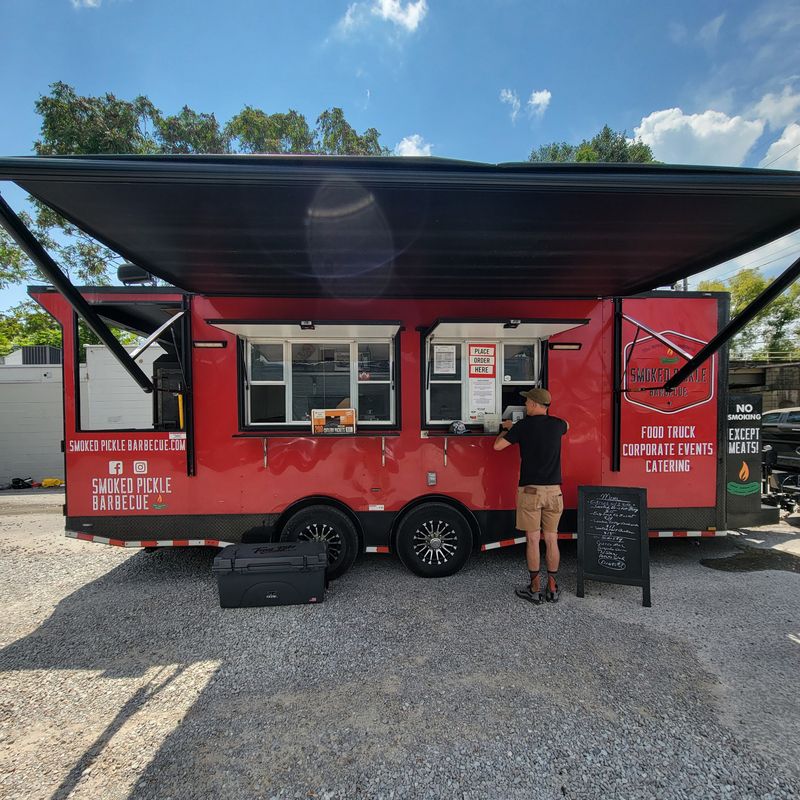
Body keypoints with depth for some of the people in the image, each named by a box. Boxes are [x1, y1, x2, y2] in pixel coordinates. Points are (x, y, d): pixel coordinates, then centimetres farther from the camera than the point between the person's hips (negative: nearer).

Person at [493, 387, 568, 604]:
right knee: (551, 540, 11)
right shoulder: (557, 424, 5)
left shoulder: (523, 426, -8)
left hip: (530, 490, -4)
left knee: (532, 539, 4)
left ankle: (535, 589, 12)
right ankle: (552, 589, 20)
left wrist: (508, 428, 14)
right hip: (553, 491, 4)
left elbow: (498, 445, -4)